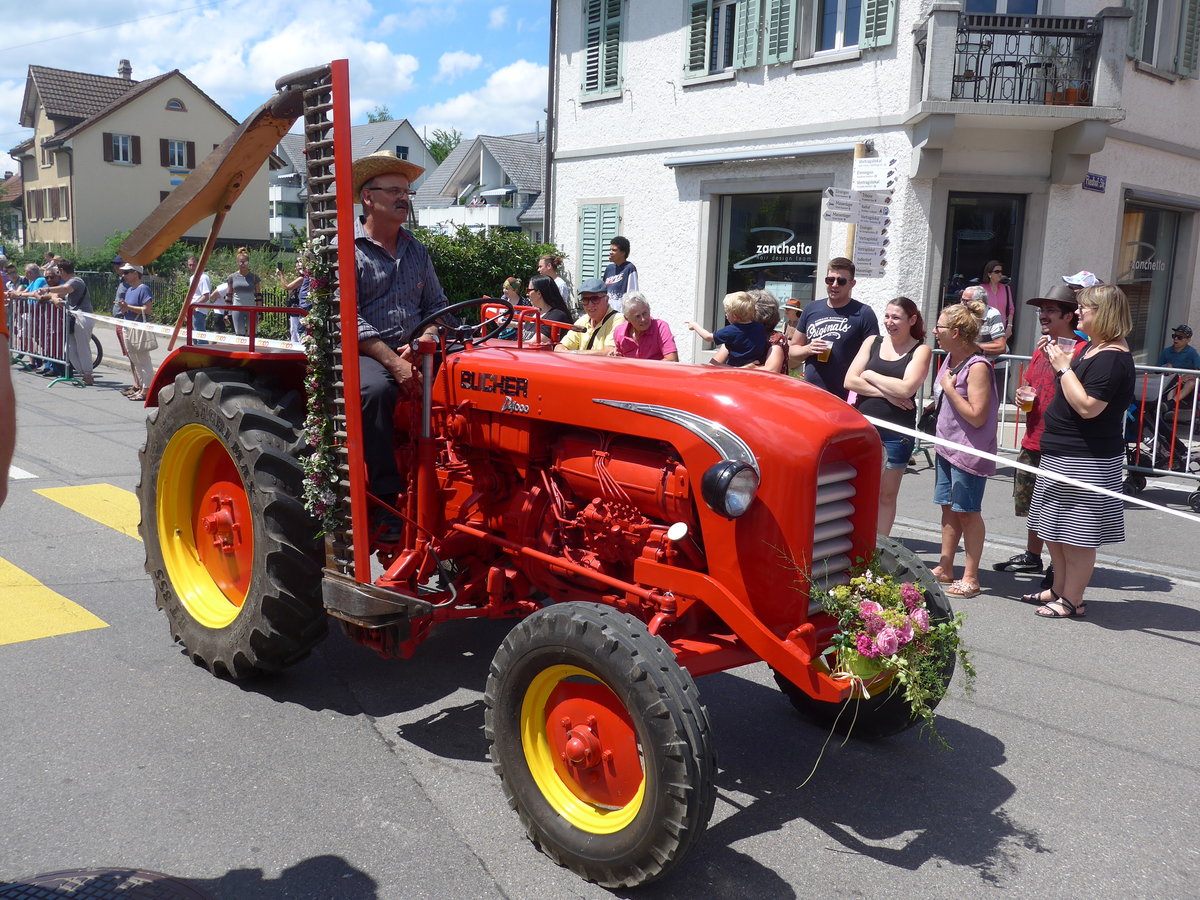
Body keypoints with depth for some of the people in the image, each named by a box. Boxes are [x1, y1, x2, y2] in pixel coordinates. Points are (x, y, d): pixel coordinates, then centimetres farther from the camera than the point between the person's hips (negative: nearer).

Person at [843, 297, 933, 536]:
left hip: (896, 433, -2)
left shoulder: (920, 351, -1)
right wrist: (887, 393, -11)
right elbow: (850, 381, -2)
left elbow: (906, 389, -16)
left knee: (886, 495, 7)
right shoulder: (873, 342, 8)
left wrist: (870, 375, -6)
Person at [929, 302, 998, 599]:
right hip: (947, 446, 9)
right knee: (949, 508, 14)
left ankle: (970, 578, 10)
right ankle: (944, 569, 24)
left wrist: (950, 389, -20)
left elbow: (977, 416, -23)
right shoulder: (951, 357, 7)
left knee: (967, 512, 0)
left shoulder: (977, 367, -20)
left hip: (969, 450, -8)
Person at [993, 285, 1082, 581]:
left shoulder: (1080, 350, -13)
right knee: (1034, 505, 19)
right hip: (1033, 443, 9)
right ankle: (1032, 556, 34)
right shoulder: (1041, 348, 14)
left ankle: (1059, 567, 11)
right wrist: (1022, 393, 5)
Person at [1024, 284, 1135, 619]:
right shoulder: (1091, 348, 12)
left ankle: (1072, 600, 9)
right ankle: (1059, 589, 31)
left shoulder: (1112, 357, -19)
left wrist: (1064, 367, -19)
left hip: (1087, 461, -11)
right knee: (1053, 528, 18)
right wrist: (1058, 359, 7)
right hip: (1061, 453, 11)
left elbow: (1087, 407, -27)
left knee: (1077, 534, -1)